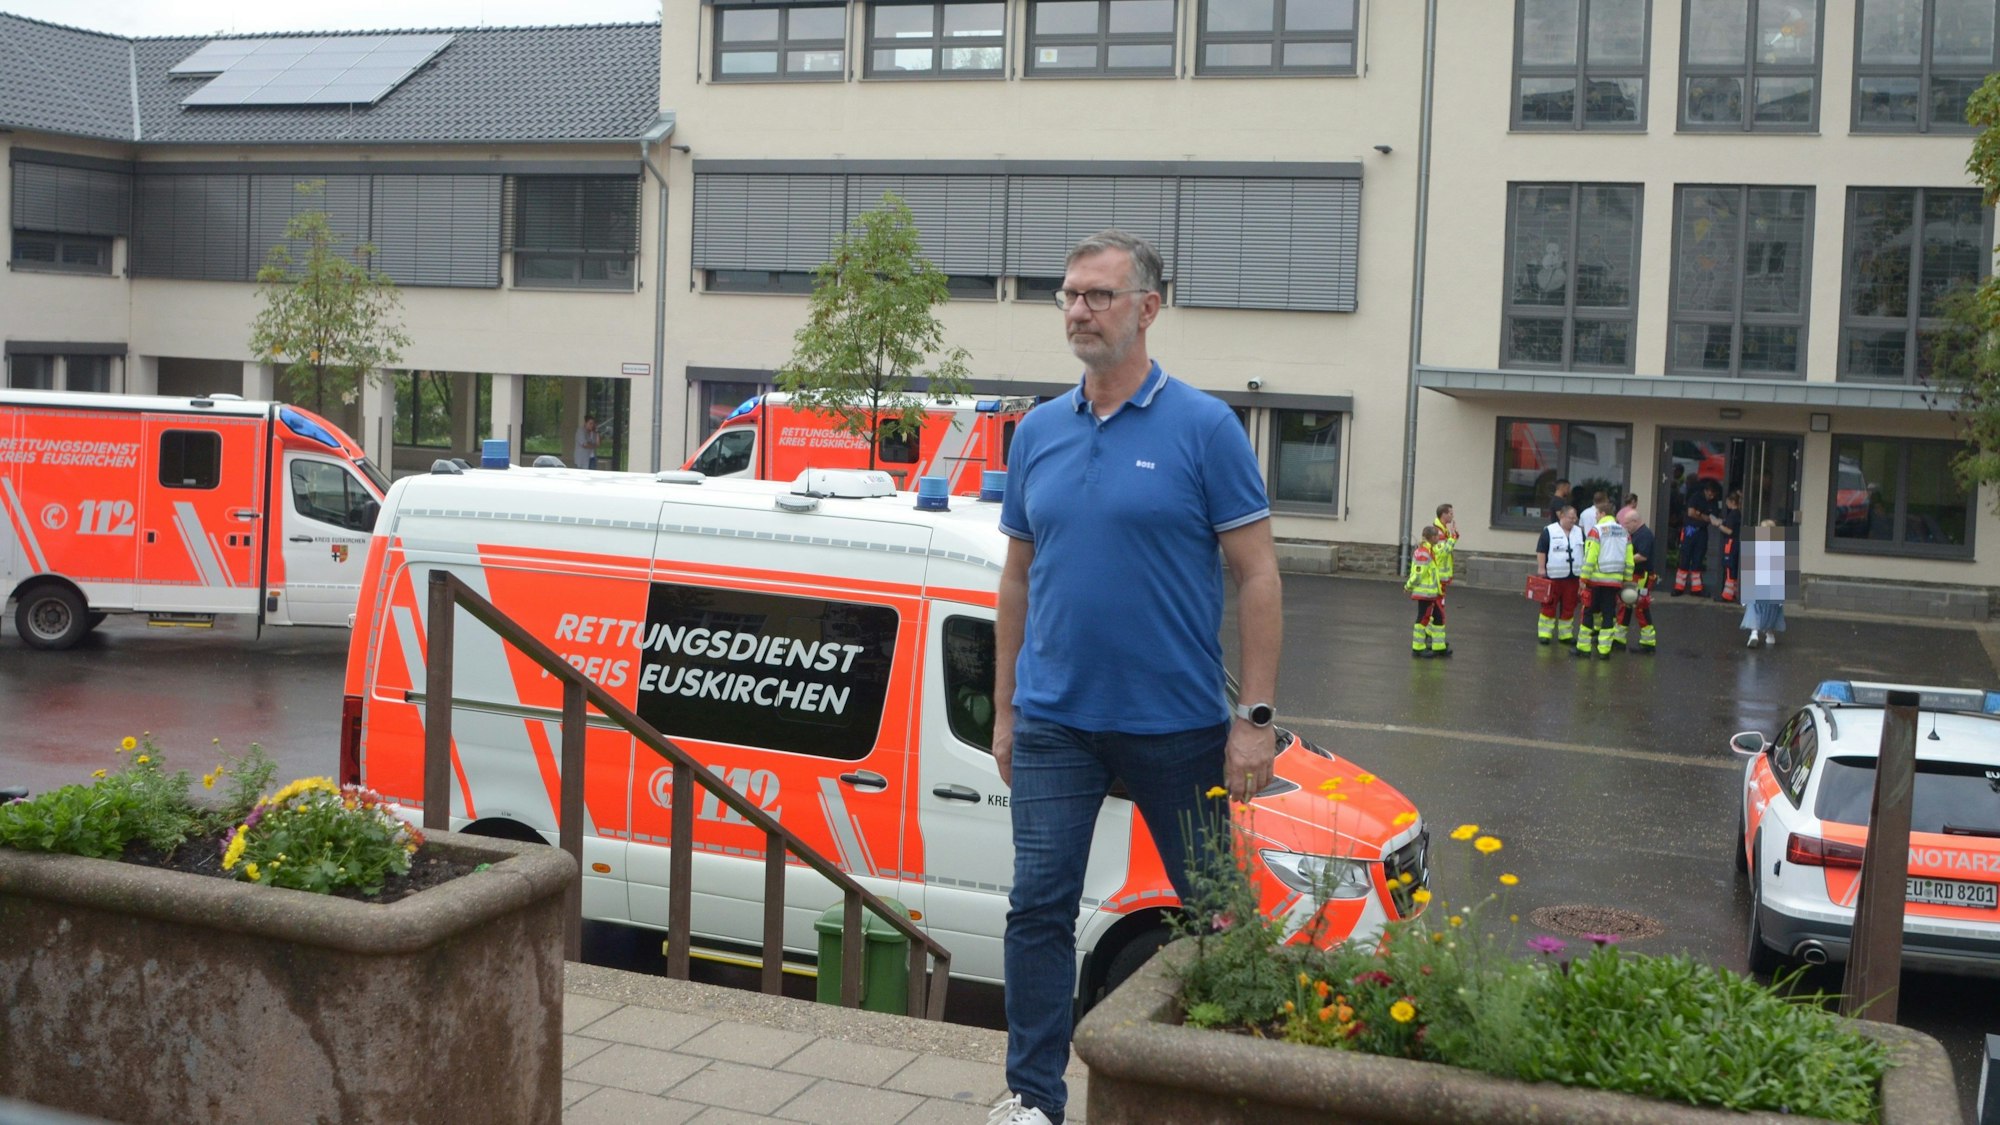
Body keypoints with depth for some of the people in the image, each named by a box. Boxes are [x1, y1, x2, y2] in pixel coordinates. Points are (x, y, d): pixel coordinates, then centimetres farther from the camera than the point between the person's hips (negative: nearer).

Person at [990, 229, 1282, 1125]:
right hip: (1055, 723, 3)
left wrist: (1254, 717, -13)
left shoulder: (1203, 428, -7)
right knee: (1039, 907, 2)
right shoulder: (1038, 432, 7)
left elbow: (1257, 577, -8)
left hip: (1177, 724, -3)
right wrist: (1005, 711, 11)